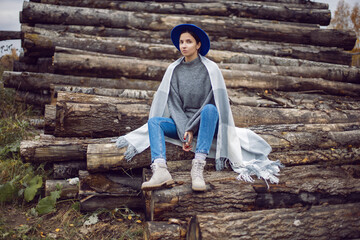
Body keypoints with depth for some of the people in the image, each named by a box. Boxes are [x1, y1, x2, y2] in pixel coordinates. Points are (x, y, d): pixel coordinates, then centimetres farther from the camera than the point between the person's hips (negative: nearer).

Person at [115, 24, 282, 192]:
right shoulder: (173, 69, 5)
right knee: (154, 121, -23)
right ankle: (160, 171, -45)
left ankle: (198, 167, -45)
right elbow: (173, 103, -1)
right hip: (181, 124, 3)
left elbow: (213, 102, -10)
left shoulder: (210, 68, -4)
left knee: (210, 109, -35)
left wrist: (191, 129, -17)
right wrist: (184, 131, -16)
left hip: (205, 123, -3)